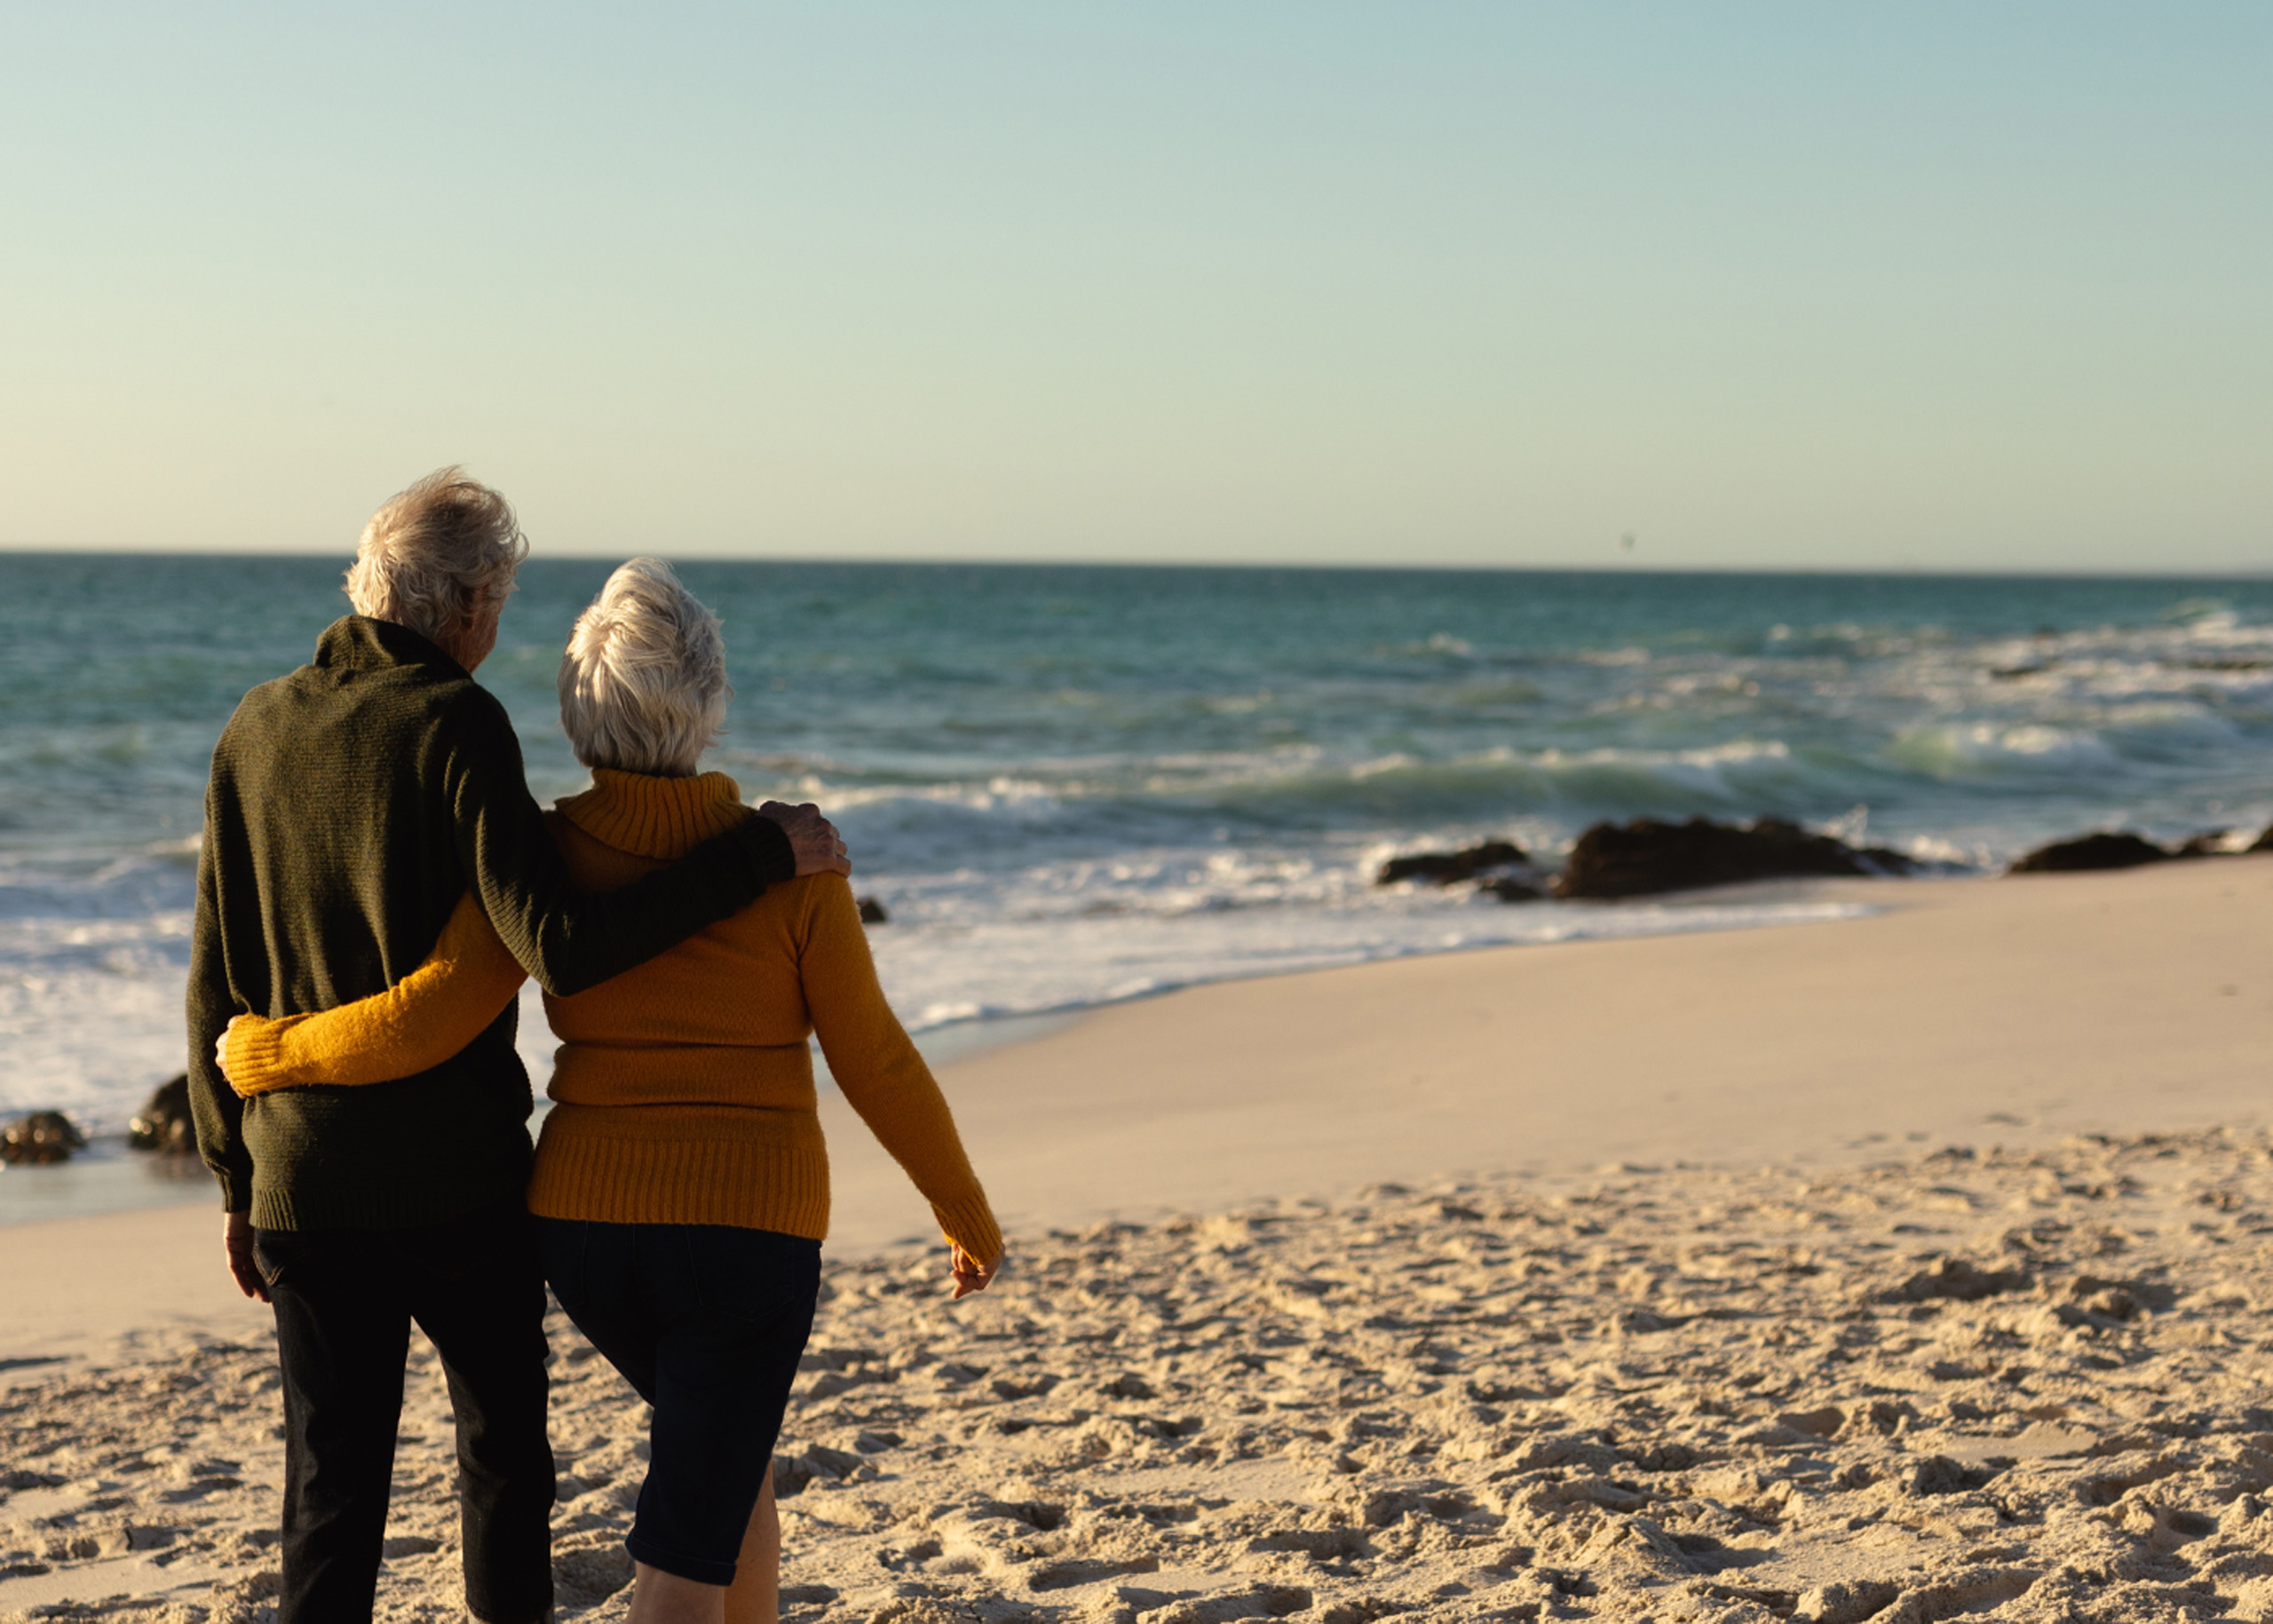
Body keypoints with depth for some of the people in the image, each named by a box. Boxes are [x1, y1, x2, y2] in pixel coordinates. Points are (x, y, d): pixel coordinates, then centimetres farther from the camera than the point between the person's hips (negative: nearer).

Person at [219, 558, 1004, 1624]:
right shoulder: (788, 864, -10)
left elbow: (425, 1020, -13)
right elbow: (875, 1067, -5)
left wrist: (270, 1053, 5)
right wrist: (969, 1215, 9)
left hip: (590, 1228, 4)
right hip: (747, 1234, -4)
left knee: (731, 1455, 29)